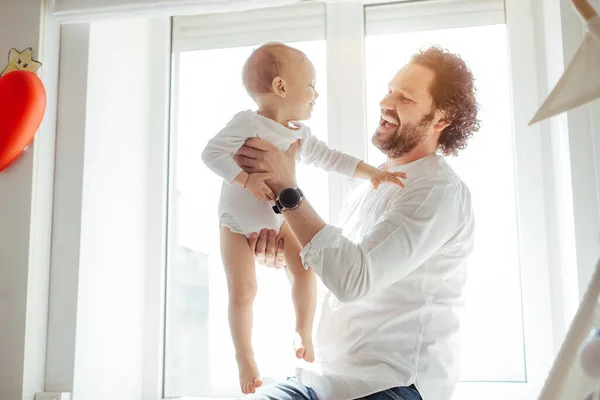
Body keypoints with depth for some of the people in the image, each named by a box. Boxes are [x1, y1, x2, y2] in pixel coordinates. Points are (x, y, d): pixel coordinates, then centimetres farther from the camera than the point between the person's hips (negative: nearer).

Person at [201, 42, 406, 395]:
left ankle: (304, 333, 15)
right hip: (238, 223, -5)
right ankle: (245, 356, 14)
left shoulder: (301, 135, -4)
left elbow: (333, 159, 2)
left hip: (280, 218, 5)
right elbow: (212, 153, -29)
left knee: (305, 269, -11)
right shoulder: (248, 123, -24)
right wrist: (247, 179, -40)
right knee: (243, 290, -8)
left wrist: (373, 173, -6)